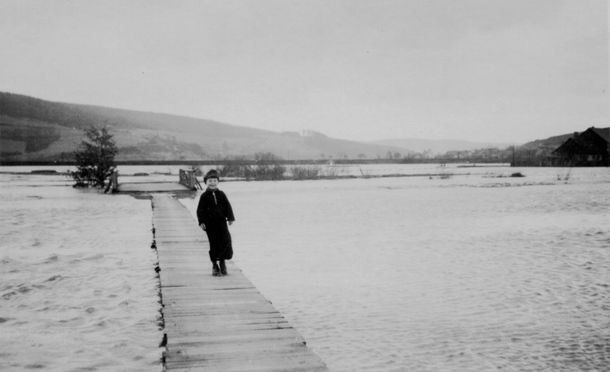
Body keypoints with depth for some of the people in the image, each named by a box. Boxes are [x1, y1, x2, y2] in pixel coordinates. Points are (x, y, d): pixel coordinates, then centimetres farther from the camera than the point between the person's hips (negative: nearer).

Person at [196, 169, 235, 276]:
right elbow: (200, 210, -1)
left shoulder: (221, 194, 7)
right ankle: (214, 264, 14)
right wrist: (201, 222, -9)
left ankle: (222, 261, 17)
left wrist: (230, 218, 2)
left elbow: (228, 206, 10)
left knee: (225, 241, -4)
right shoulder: (204, 196, 0)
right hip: (210, 223, -2)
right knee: (214, 243, 0)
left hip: (221, 221, 2)